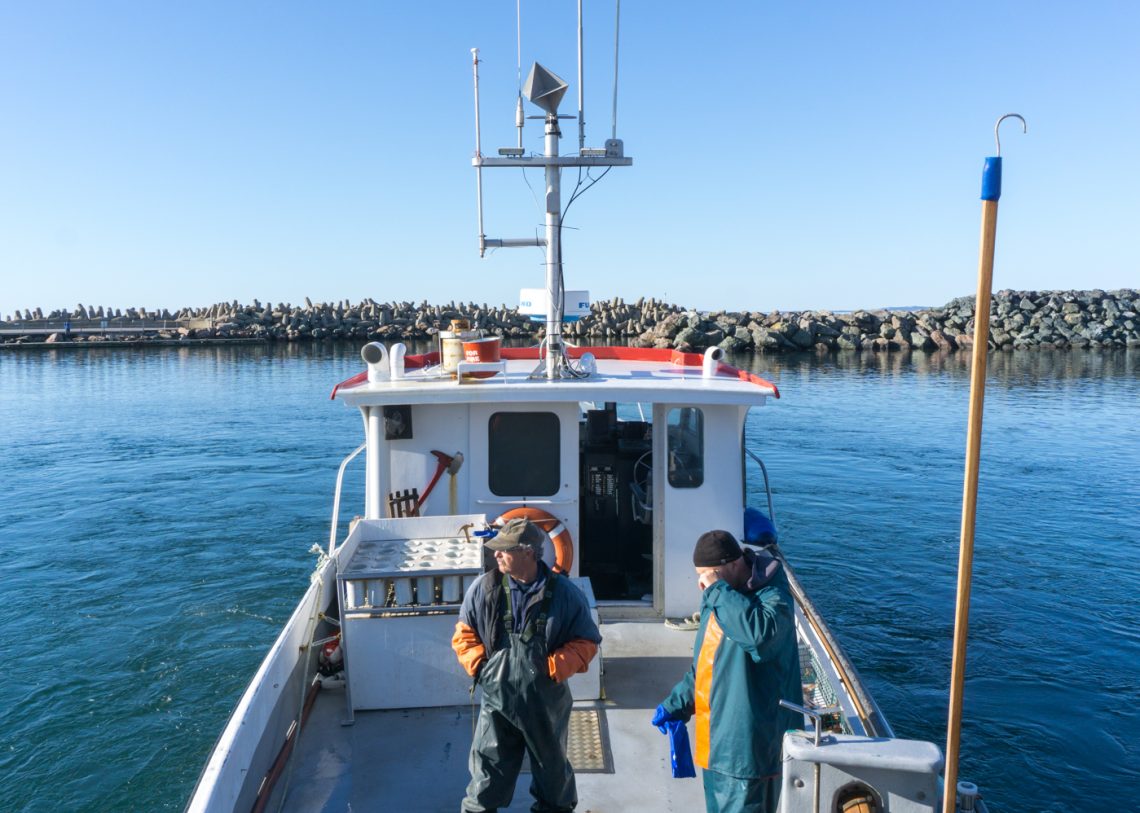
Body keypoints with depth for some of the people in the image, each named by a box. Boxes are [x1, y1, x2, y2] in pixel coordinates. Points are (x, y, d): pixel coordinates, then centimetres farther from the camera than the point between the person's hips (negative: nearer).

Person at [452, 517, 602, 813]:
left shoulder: (564, 593, -12)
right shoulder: (484, 587, -7)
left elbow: (586, 642, -5)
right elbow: (464, 632, 6)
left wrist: (553, 668, -17)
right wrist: (478, 665, -8)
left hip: (546, 700, 0)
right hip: (496, 697, 0)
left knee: (552, 765, 21)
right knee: (489, 766, 9)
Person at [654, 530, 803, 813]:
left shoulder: (772, 596, -18)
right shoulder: (721, 600, 10)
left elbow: (761, 634, -42)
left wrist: (717, 590, -32)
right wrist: (677, 703, 12)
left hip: (749, 743, -9)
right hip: (716, 738, 9)